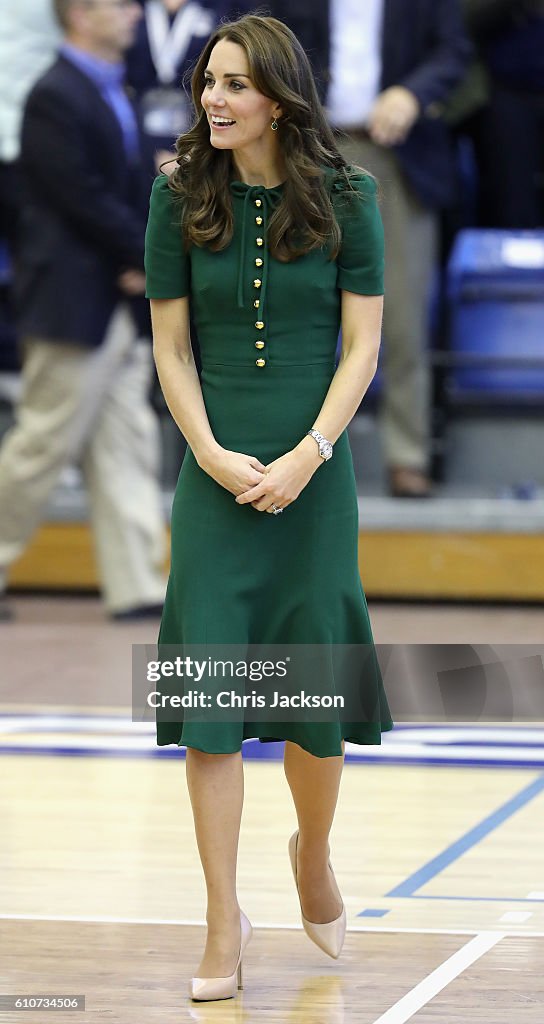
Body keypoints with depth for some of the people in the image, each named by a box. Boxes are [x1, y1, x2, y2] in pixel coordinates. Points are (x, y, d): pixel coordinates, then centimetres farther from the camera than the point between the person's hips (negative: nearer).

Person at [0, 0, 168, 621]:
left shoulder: (113, 92, 15)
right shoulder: (55, 98, -14)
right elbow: (83, 198, -18)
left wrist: (145, 261, 0)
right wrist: (151, 255, -12)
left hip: (123, 304, 9)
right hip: (74, 302, -9)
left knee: (127, 447, 6)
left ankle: (137, 586, 8)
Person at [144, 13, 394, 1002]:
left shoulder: (345, 200, -2)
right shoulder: (181, 198, 0)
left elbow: (362, 344, -2)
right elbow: (171, 346, 3)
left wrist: (306, 457, -12)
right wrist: (213, 454, -10)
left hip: (313, 469, 0)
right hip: (217, 469, 0)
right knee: (209, 693, -5)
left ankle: (313, 853, 37)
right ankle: (224, 921, 2)